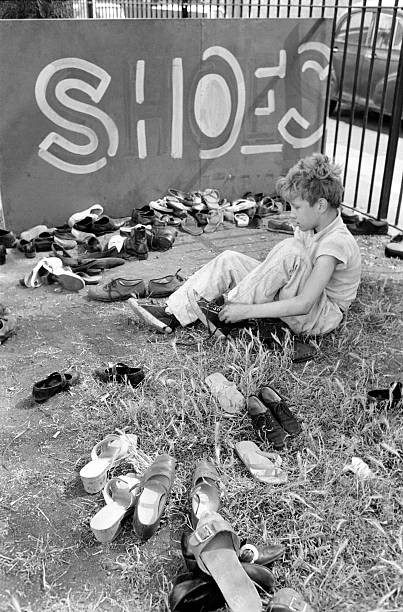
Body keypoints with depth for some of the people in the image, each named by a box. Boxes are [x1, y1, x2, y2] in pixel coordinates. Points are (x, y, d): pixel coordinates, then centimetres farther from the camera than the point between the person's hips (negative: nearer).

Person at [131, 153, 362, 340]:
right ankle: (173, 314, -10)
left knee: (291, 249, -33)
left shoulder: (336, 243, -25)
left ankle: (226, 309, -22)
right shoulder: (309, 226, 2)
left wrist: (247, 310, -31)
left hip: (322, 316, -8)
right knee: (229, 260, -5)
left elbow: (303, 304, -31)